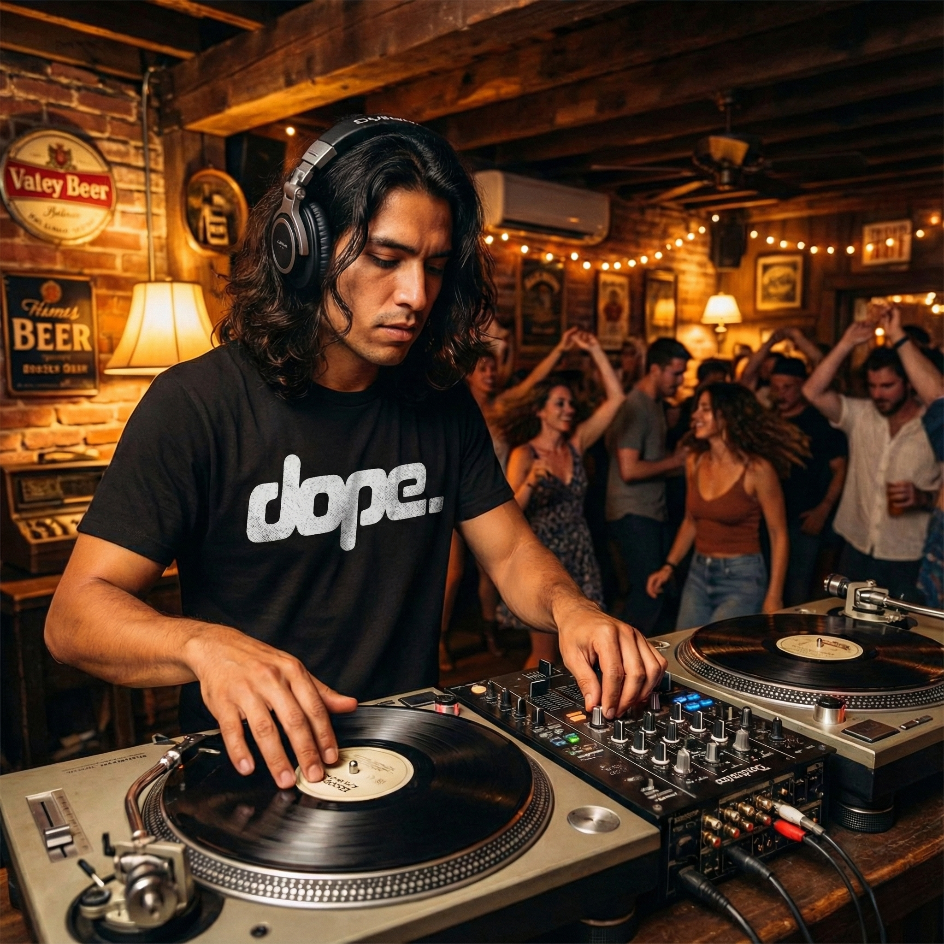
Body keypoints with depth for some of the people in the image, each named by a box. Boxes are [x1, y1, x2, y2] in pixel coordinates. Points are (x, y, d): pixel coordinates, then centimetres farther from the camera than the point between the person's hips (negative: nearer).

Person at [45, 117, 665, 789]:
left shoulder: (444, 404, 4)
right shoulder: (195, 405, -10)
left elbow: (512, 552, 8)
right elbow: (76, 611, -11)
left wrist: (568, 607, -15)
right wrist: (206, 645, -31)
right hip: (250, 762, -2)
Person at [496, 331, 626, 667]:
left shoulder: (576, 444, 4)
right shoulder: (524, 455, -8)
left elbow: (615, 397, 1)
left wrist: (595, 350, -2)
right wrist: (530, 482, -32)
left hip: (580, 556, 5)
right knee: (546, 654, 4)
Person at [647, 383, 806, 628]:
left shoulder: (757, 469, -14)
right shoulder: (695, 462, 2)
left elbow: (778, 535, -9)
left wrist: (774, 598, -12)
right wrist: (669, 566, 6)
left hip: (741, 578, -5)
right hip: (698, 574, 6)